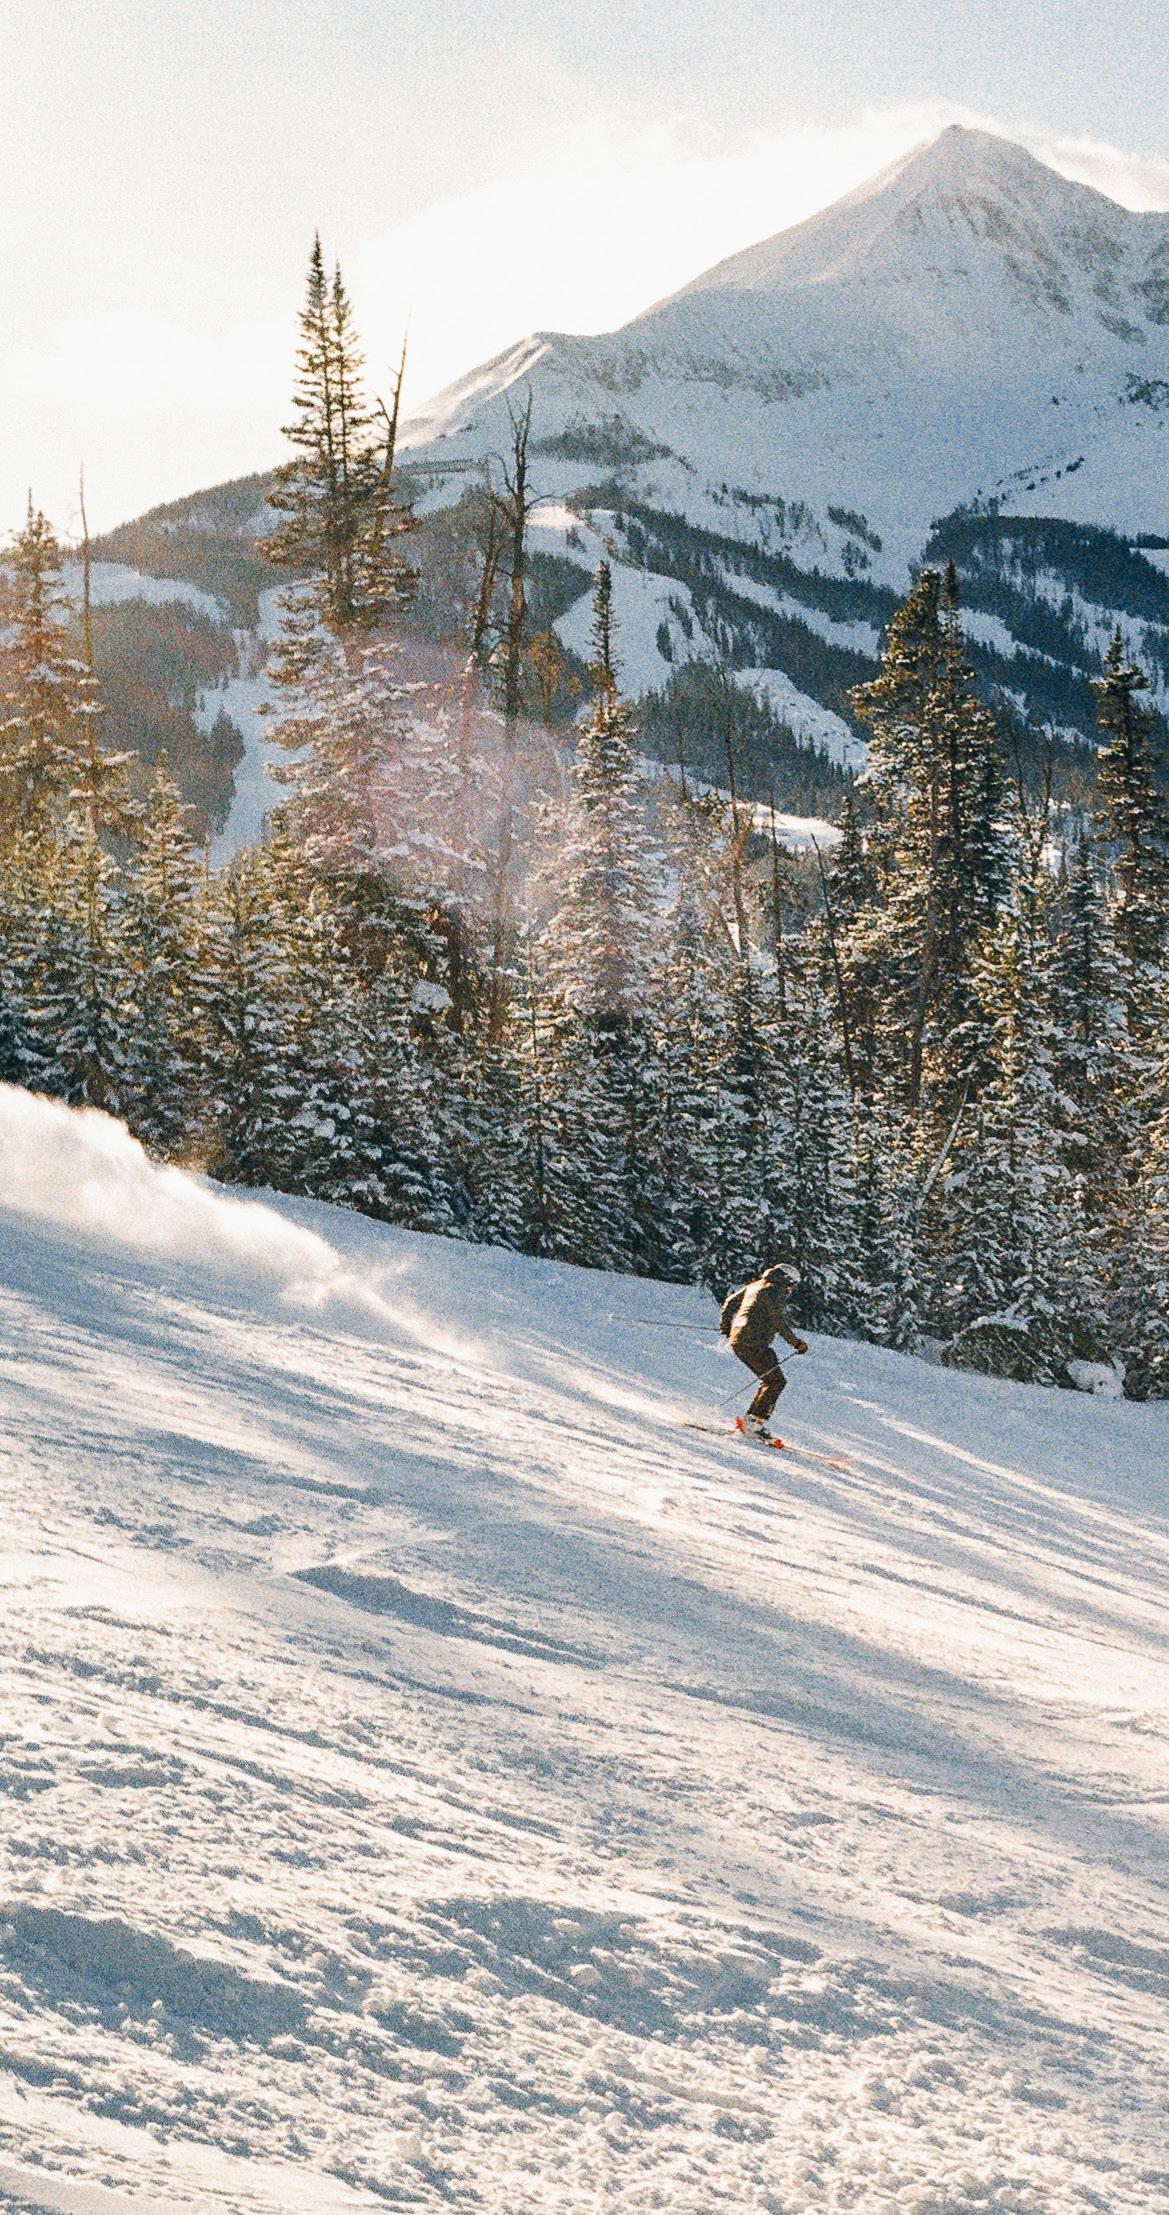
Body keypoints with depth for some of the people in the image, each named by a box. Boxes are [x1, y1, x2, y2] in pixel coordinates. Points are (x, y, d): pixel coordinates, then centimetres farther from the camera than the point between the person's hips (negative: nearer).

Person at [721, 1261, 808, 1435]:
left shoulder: (755, 1286, 20)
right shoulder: (775, 1290, -7)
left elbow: (731, 1302, 27)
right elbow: (779, 1321, -15)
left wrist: (725, 1326, 40)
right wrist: (796, 1342, -10)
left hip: (738, 1341, 9)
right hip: (754, 1342, -9)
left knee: (771, 1380, 15)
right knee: (776, 1381, -6)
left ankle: (753, 1418, 9)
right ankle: (755, 1420, -14)